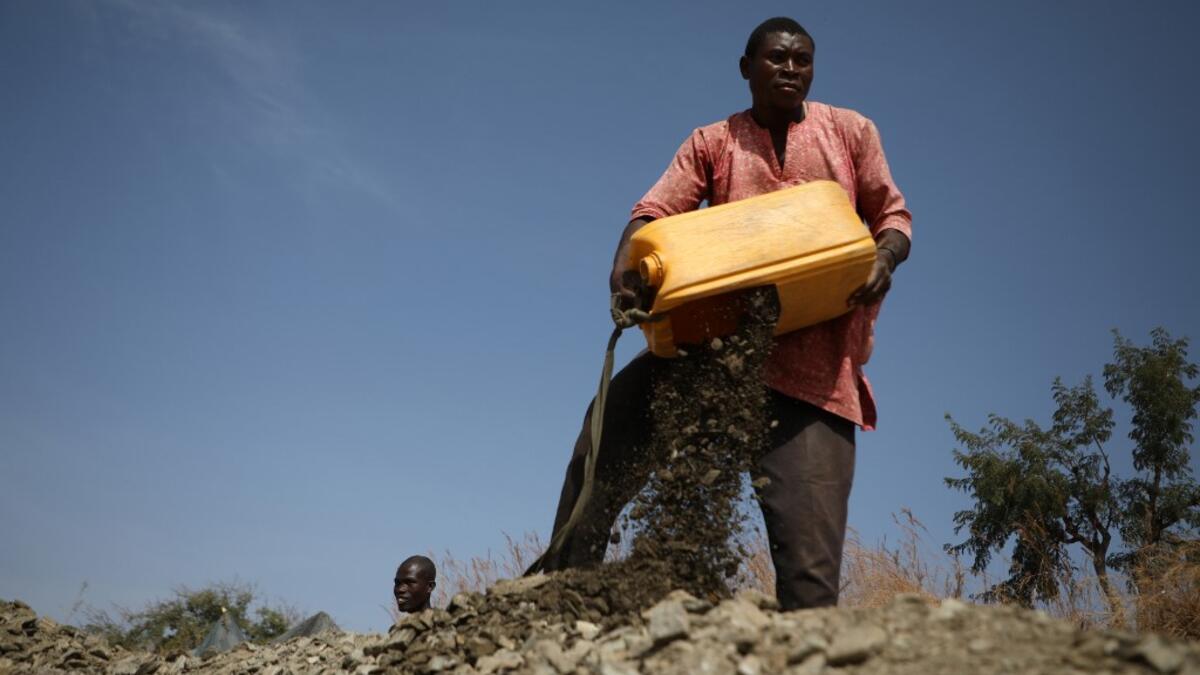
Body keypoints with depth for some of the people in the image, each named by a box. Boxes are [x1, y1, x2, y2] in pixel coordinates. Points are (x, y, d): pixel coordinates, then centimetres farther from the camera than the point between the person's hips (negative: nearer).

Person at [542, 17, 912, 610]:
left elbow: (893, 215, 12)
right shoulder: (712, 143, 12)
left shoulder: (850, 131, 12)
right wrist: (626, 262, -22)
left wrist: (885, 256, -12)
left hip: (816, 355, -1)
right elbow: (654, 210, 0)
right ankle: (564, 580, 5)